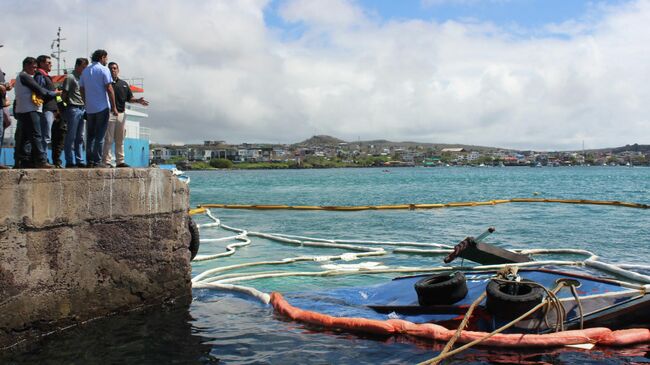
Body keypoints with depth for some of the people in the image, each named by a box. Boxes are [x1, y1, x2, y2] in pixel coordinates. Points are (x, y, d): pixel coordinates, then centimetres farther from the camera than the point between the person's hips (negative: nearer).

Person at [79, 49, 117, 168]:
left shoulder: (85, 71, 14)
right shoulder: (104, 69, -4)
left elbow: (81, 90, 14)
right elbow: (109, 89, -10)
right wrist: (114, 107, -8)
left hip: (89, 109, 5)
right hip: (102, 107, -5)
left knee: (90, 136, 11)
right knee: (99, 136, -3)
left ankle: (89, 161, 9)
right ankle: (97, 162, -5)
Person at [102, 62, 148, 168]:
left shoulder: (123, 84, 16)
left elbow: (129, 98, 18)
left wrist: (138, 100, -1)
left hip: (121, 114, 5)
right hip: (109, 114, -5)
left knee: (120, 140, 9)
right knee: (108, 140, -6)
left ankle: (120, 161, 15)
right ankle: (106, 161, -4)